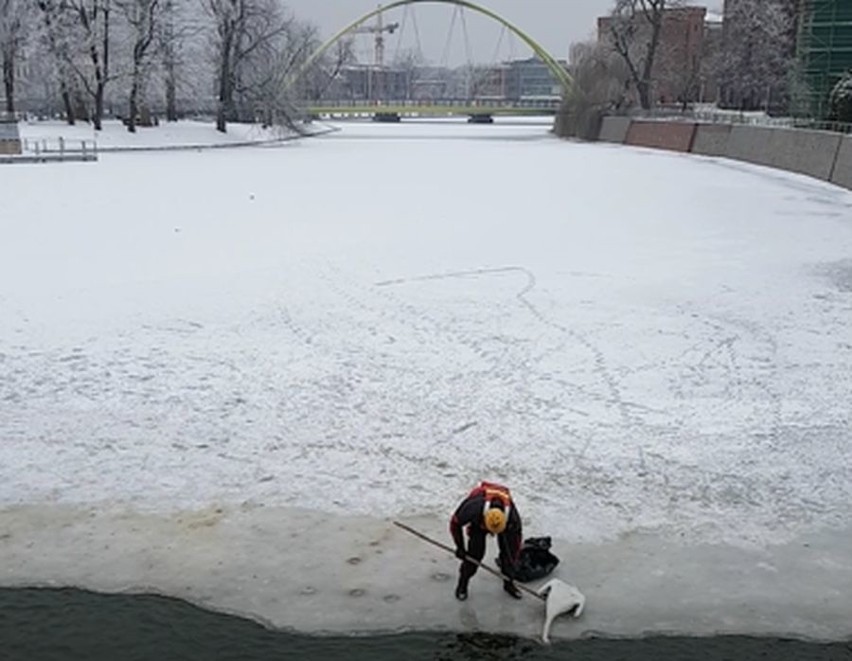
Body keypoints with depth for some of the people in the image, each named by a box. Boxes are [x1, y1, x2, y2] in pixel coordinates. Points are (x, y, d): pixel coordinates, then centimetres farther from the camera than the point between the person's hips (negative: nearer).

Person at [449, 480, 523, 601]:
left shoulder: (513, 516, -40)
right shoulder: (473, 509, -45)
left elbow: (516, 537, -20)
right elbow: (455, 523, -24)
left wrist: (514, 562, -17)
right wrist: (460, 548, -15)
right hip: (477, 521, -1)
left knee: (508, 550, -6)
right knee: (475, 552, -12)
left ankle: (509, 583, 17)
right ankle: (462, 585, 7)